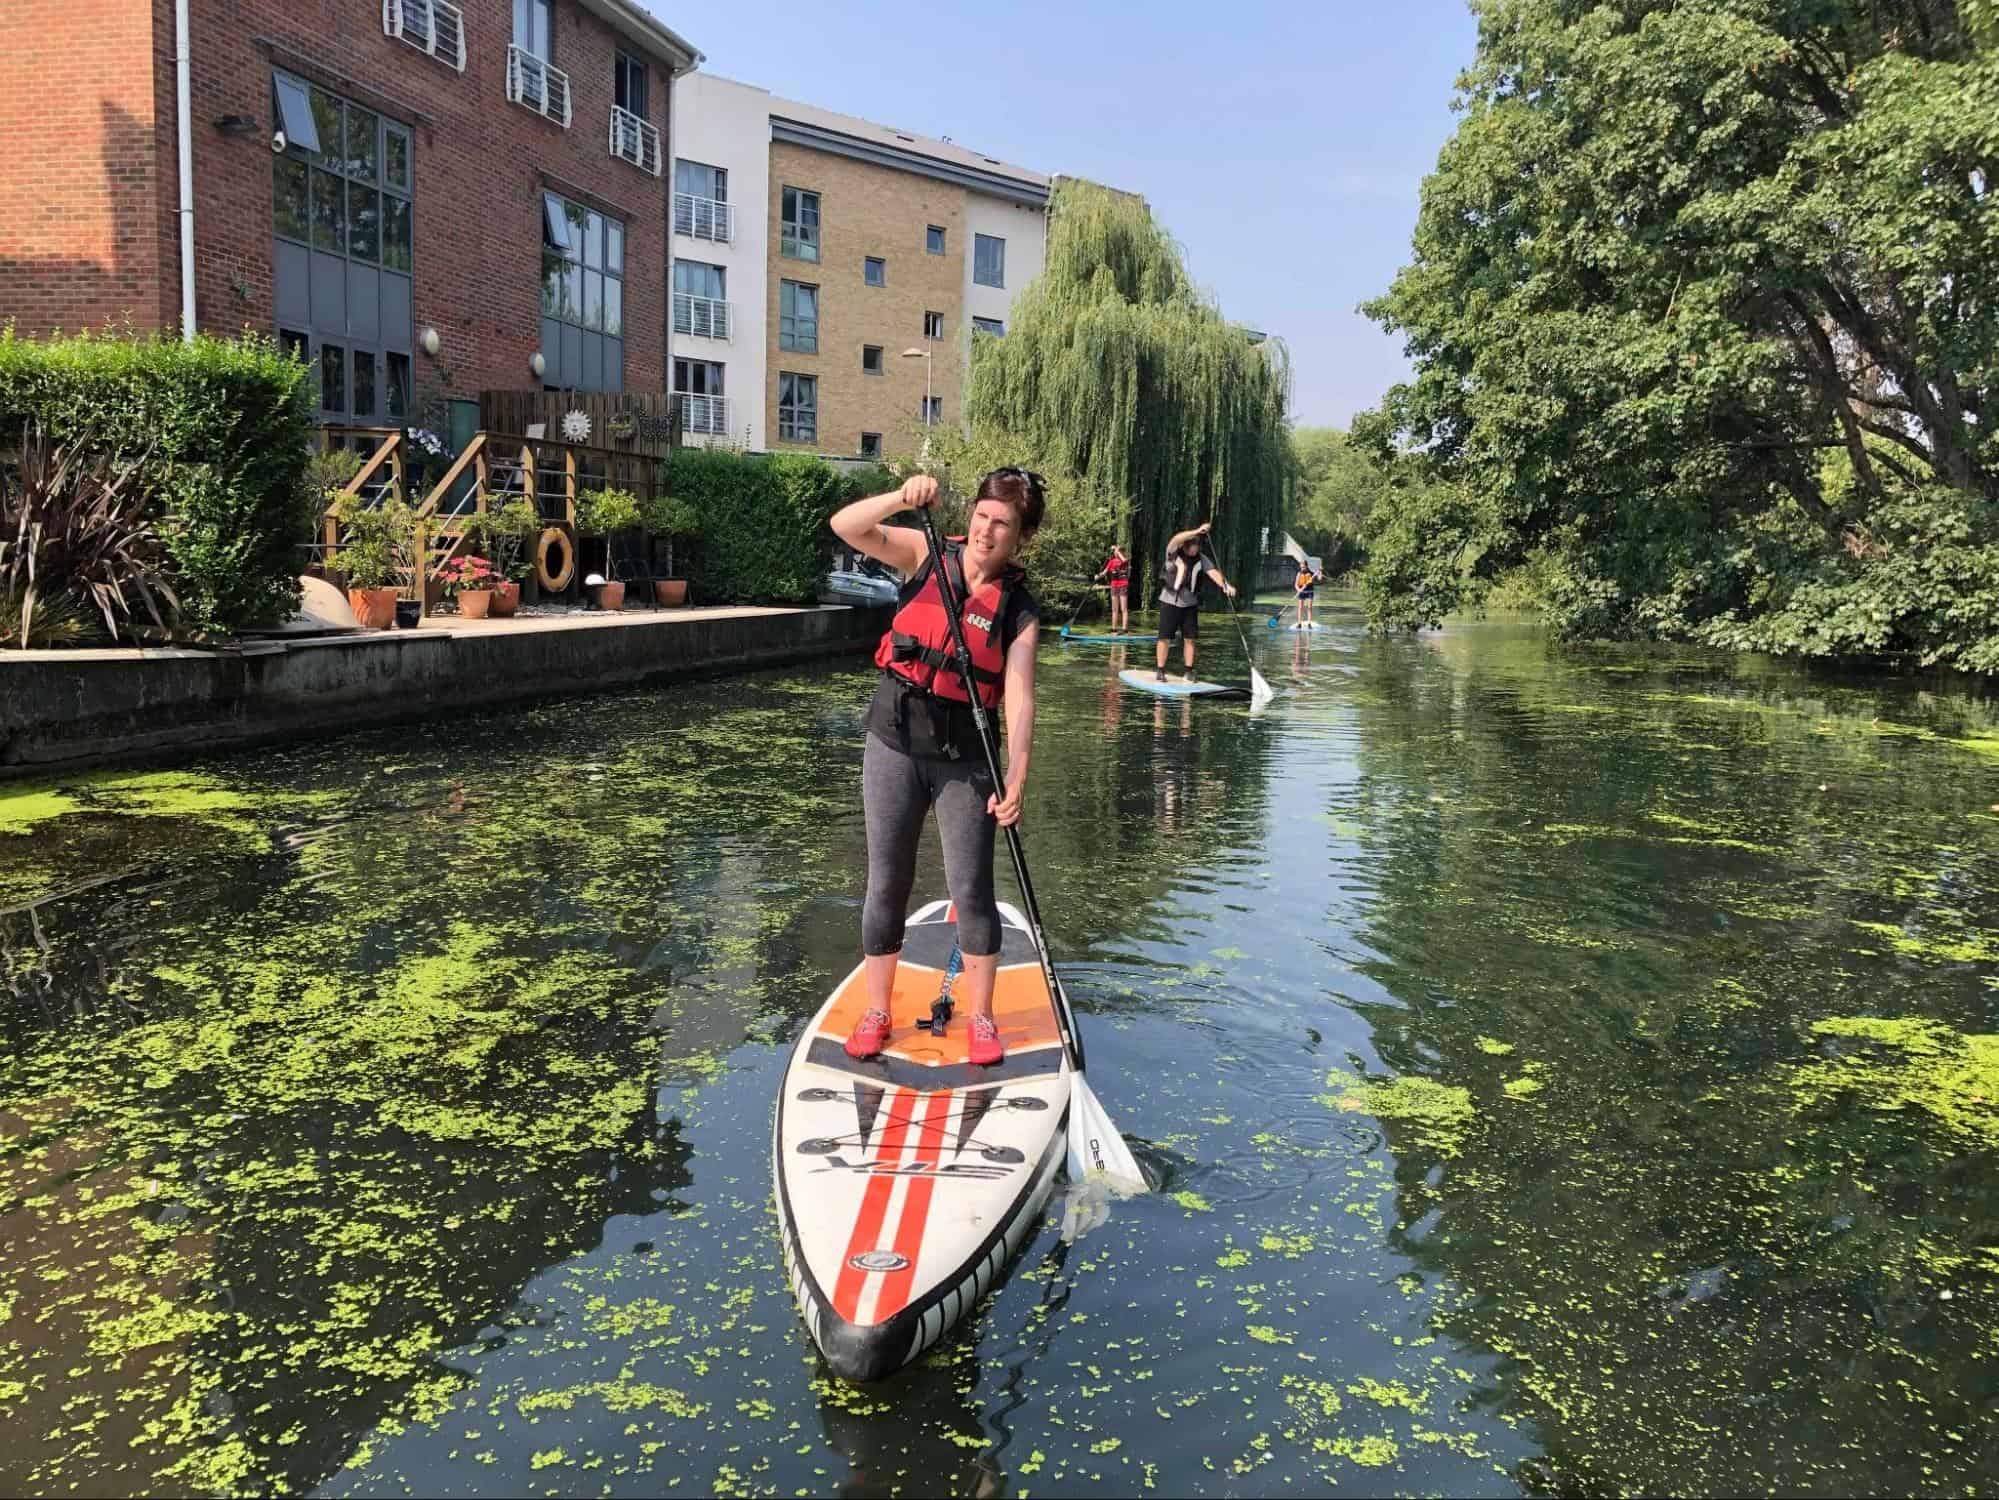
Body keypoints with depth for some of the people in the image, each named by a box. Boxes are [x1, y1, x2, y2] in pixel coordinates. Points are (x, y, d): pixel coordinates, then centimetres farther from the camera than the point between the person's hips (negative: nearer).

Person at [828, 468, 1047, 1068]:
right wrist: (901, 498, -30)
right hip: (893, 743, 1)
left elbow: (1019, 701, -16)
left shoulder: (1020, 611, -6)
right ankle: (877, 1012, 22)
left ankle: (980, 1017, 18)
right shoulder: (929, 555, -1)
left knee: (971, 890, 1)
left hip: (963, 757, -1)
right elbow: (846, 526, -12)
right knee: (886, 884, 8)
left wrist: (1015, 781, -28)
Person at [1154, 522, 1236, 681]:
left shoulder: (1201, 559, 1)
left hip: (1190, 604, 3)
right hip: (1170, 602, -3)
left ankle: (1189, 671, 11)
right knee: (1165, 638, -2)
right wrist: (1197, 531, -40)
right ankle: (1160, 670, 6)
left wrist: (1225, 584, -30)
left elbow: (1213, 572, -11)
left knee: (1189, 638, 3)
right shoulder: (1173, 553, -9)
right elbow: (1176, 539, -29)